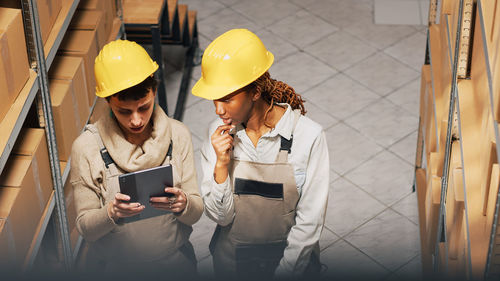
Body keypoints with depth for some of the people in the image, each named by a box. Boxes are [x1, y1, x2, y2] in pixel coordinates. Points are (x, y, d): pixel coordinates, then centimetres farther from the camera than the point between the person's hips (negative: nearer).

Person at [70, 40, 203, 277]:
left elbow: (196, 212, -8)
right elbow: (85, 227, -13)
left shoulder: (178, 135, -11)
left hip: (174, 261, 2)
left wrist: (183, 204, -30)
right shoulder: (86, 146, -17)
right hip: (113, 266, -2)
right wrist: (111, 213, -33)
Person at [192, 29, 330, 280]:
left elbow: (309, 222, -16)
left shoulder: (308, 136, -22)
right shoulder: (218, 134, -13)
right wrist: (221, 164, -25)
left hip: (292, 260, -2)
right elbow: (220, 216, -12)